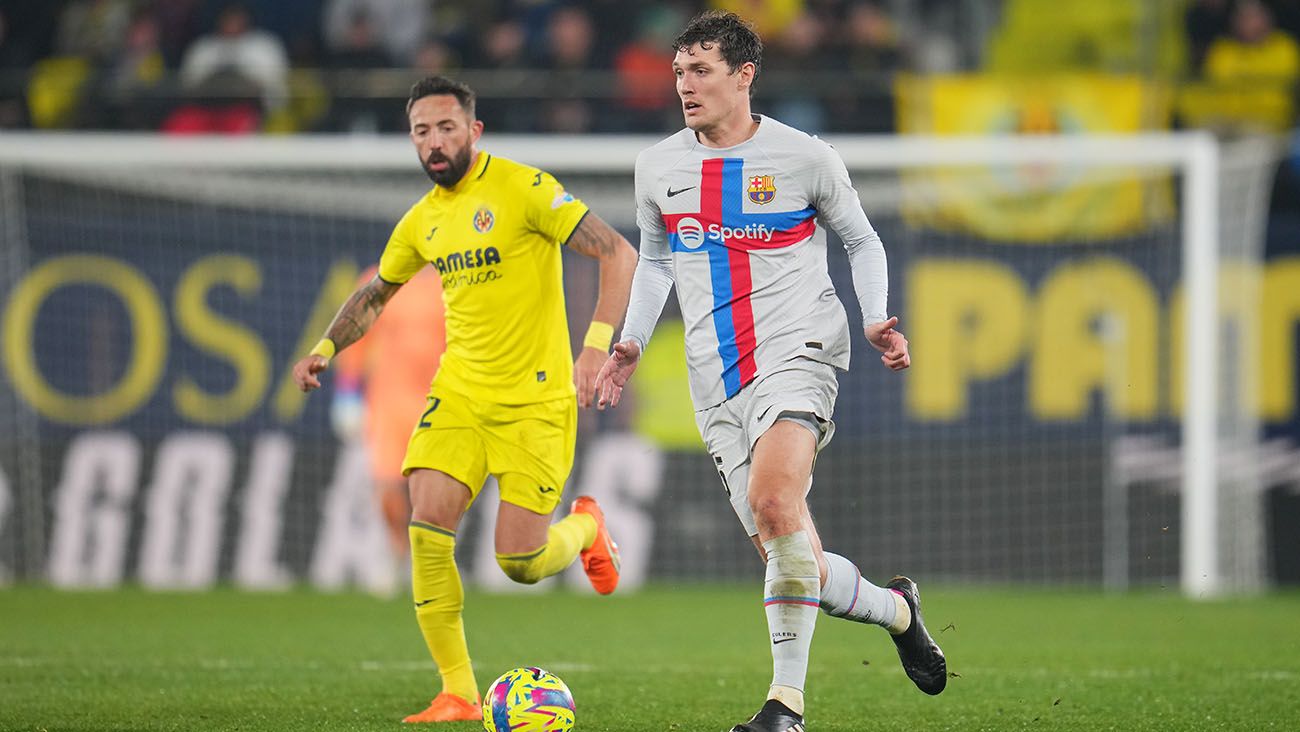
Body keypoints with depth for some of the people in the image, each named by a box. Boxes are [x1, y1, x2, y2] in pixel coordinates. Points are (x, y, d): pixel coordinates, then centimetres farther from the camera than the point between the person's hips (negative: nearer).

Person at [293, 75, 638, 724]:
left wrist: (596, 347, -26)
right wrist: (325, 348, 10)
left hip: (536, 399, -5)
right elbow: (375, 292, 27)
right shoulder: (422, 220, 8)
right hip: (460, 391, 5)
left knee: (518, 563, -8)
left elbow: (618, 255, -16)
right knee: (428, 524, -15)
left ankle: (585, 526, 30)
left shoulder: (522, 188, -11)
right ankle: (457, 694, -6)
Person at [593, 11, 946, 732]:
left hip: (797, 349, -5)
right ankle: (896, 607, 30)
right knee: (790, 562, 0)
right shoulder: (658, 167, 9)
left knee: (773, 501, -29)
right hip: (718, 381, 5)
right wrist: (631, 342, 13)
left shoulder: (805, 157, -1)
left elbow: (862, 241, 11)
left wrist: (875, 319, -4)